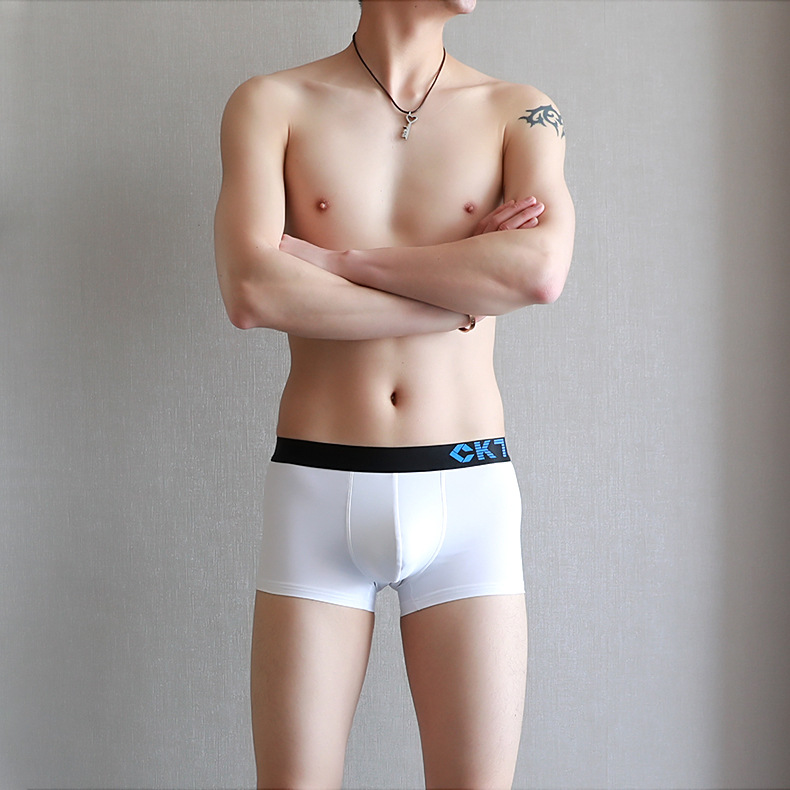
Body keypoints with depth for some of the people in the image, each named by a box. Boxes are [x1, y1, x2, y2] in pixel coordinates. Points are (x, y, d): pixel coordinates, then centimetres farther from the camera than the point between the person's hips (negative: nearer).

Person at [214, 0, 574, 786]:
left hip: (469, 494, 1)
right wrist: (460, 290, -9)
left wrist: (333, 258, -9)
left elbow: (541, 270, -14)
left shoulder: (519, 112, 7)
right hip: (316, 491, 0)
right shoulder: (270, 104, 3)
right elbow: (250, 292, -14)